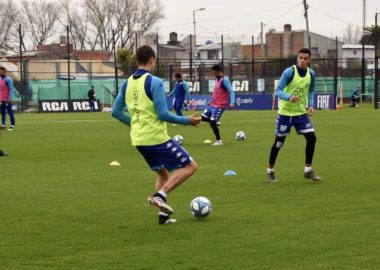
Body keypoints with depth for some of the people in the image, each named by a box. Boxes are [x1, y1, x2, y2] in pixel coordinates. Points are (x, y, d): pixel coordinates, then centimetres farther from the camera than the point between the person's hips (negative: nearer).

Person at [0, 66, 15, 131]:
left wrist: (10, 98, -20)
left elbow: (11, 89, -15)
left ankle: (12, 125, -5)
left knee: (10, 112, -6)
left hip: (7, 100, -8)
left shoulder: (8, 79, -11)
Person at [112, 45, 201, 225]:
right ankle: (160, 195, -13)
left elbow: (116, 112, 11)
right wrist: (187, 121, -6)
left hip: (138, 139, 8)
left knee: (163, 173, 24)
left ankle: (163, 214, 17)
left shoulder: (127, 83, 7)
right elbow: (163, 114, -18)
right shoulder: (154, 82, -14)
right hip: (156, 138, -8)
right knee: (190, 166, 1)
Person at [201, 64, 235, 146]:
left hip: (219, 106, -9)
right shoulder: (218, 80, 13)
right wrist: (211, 101, 29)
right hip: (213, 105, 9)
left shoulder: (225, 80, -16)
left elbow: (231, 91, -22)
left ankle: (219, 141, -2)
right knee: (203, 117, 12)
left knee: (212, 123, -13)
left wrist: (232, 102, -34)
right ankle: (215, 123, 29)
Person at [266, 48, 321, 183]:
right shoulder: (289, 72, -18)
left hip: (301, 112, 4)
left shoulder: (311, 73, -2)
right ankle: (270, 170, 21)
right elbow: (278, 91, -21)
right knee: (279, 142, 4)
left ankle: (308, 170, 5)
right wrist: (289, 97, -40)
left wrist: (311, 104, -2)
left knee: (312, 138, -7)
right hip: (285, 112, -4)